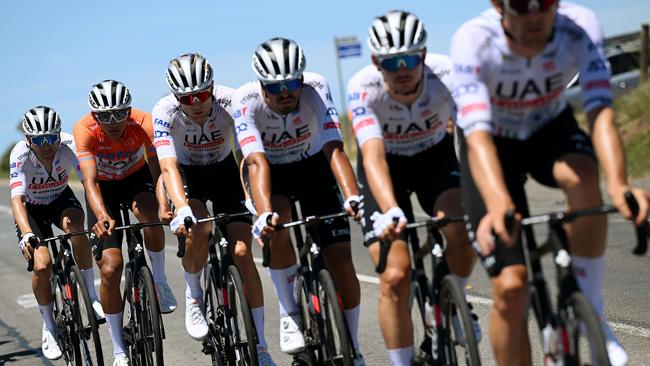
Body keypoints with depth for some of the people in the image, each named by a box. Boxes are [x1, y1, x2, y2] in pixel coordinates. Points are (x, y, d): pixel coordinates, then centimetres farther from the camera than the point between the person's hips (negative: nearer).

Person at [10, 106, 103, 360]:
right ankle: (49, 327, 5)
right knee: (42, 266, -20)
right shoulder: (20, 155, -32)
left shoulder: (69, 145, -29)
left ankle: (91, 296, -20)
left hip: (61, 199, 1)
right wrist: (26, 234, -58)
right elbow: (17, 199, -41)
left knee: (75, 225, -35)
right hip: (31, 208, -1)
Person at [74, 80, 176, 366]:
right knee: (110, 268, -11)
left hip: (137, 178, 0)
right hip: (104, 187, 0)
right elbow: (90, 181, -40)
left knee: (148, 214, -37)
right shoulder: (85, 130, -32)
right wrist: (102, 216, -59)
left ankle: (159, 279, -10)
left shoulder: (143, 124, -31)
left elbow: (158, 171, -36)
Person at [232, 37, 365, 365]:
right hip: (271, 172, -1)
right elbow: (256, 162, -40)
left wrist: (352, 195, -51)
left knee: (341, 265, -8)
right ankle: (290, 314, -15)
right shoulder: (246, 100, -30)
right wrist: (264, 213, -56)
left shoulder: (316, 87, -28)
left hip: (313, 167, 1)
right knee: (277, 227, -35)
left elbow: (334, 148, -35)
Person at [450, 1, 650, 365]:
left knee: (582, 175, -35)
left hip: (551, 130, 1)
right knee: (511, 285, -12)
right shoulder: (474, 40, -33)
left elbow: (601, 113, -38)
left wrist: (618, 184, -57)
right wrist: (498, 205, -61)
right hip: (494, 143, -1)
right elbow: (477, 136, -43)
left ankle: (590, 307, -17)